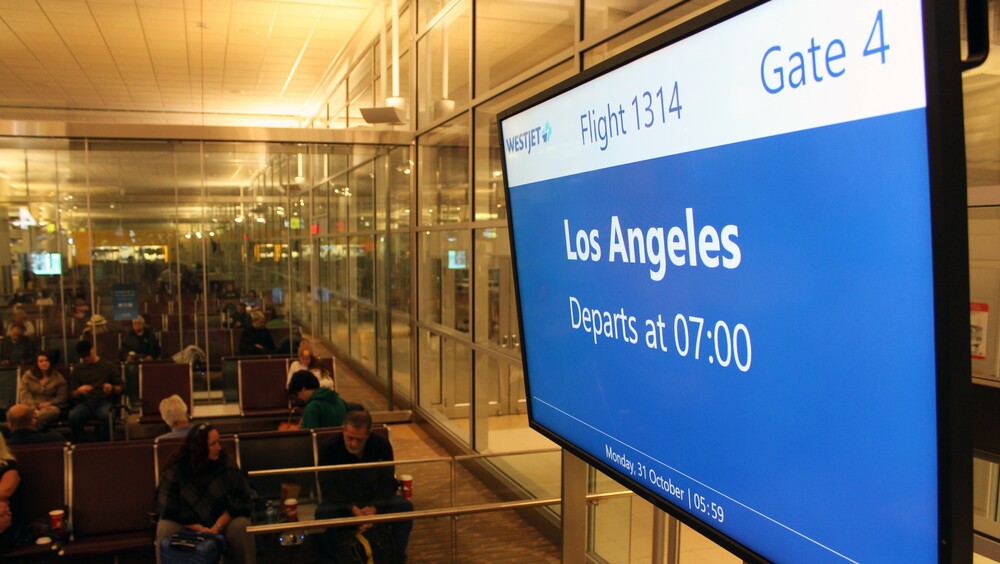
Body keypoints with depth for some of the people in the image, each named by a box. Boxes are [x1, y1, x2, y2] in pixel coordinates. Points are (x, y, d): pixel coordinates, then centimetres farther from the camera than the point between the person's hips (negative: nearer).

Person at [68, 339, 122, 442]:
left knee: (107, 415, -38)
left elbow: (120, 388, 12)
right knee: (73, 416, -33)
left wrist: (112, 388, -11)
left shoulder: (108, 365, 13)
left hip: (104, 401, -2)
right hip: (85, 403, 2)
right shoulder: (78, 370, 19)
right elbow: (73, 394, 16)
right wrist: (79, 390, -7)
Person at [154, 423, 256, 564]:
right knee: (165, 529, -28)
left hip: (222, 518, 0)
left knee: (240, 528, -29)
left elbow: (238, 499, -13)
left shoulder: (227, 463, -15)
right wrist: (199, 529, -26)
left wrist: (218, 526, -27)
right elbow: (169, 506, -15)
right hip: (185, 521, 0)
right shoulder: (176, 469, -16)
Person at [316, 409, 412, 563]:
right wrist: (353, 509, -33)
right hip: (341, 502, -2)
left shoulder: (382, 446, -12)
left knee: (405, 506, -23)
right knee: (323, 513, -34)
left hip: (375, 500, 2)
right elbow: (329, 487, -18)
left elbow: (387, 483, -11)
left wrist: (374, 507, -30)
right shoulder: (330, 450, -17)